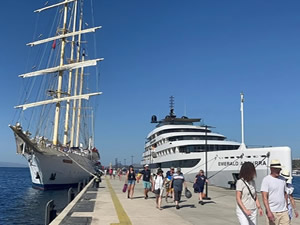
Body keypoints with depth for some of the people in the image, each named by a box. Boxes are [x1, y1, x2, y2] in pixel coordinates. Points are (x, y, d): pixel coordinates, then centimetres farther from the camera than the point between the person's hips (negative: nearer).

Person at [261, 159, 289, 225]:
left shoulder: (282, 180, 12)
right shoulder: (266, 180, -9)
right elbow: (264, 197, -15)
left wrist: (286, 207, 18)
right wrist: (268, 211, -22)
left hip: (284, 211, 6)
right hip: (272, 212, -6)